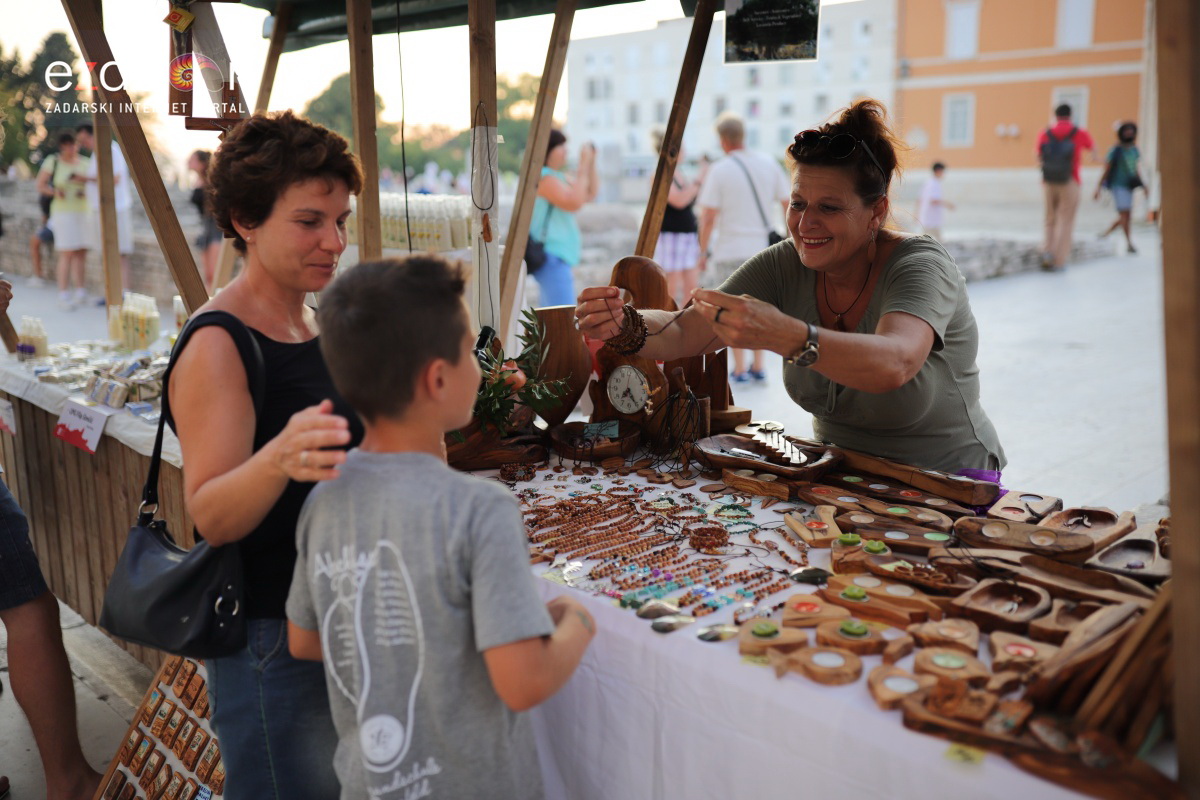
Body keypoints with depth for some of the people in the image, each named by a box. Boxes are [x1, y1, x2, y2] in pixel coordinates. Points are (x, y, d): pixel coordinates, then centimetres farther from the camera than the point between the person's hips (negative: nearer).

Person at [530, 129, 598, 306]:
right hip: (551, 258, -11)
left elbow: (590, 194, 20)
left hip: (556, 258, 11)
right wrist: (583, 167, -18)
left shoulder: (558, 177, 18)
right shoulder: (543, 177, -13)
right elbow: (573, 203, -24)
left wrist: (591, 163, 8)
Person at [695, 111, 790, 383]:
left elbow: (708, 217, -12)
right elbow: (789, 205, 6)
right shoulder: (769, 164, 3)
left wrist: (703, 252, -3)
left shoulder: (719, 170, -9)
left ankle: (739, 369, 9)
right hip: (764, 248, 4)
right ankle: (757, 366, 18)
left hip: (731, 250, -4)